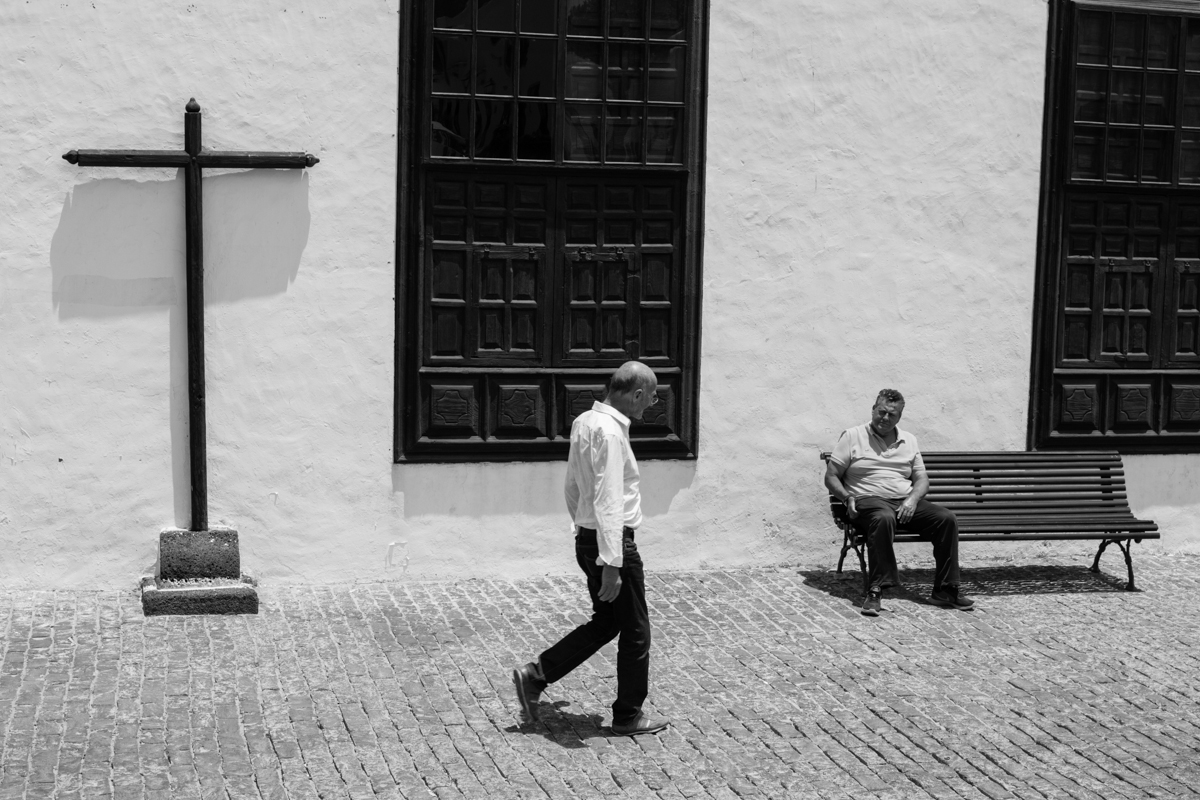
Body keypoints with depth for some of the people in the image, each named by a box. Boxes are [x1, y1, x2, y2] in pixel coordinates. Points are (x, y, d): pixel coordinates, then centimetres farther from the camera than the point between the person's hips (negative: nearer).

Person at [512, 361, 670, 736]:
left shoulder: (585, 421, 7)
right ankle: (628, 716, 19)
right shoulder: (610, 431, -22)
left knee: (606, 621, 20)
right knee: (635, 631, 6)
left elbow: (572, 487, 18)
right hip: (613, 541, -9)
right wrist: (611, 564, -26)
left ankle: (535, 675, 16)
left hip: (586, 537, 9)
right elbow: (608, 503, -26)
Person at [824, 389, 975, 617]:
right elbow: (831, 477, 3)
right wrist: (847, 498, -15)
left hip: (906, 503, 5)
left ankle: (945, 590, -11)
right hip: (869, 500, -5)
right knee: (883, 518, -40)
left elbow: (922, 479, 15)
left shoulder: (908, 440, 19)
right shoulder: (852, 437, 6)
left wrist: (913, 499, -7)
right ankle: (875, 592, -39)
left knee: (947, 518, -19)